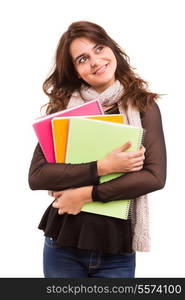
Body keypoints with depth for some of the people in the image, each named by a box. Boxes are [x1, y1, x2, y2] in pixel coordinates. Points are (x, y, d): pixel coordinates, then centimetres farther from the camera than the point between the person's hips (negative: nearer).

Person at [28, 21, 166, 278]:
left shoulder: (143, 106, 0)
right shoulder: (63, 107, 1)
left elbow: (155, 176, -11)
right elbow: (36, 176, -9)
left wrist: (87, 194, -15)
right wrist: (102, 167, -18)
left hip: (118, 250, -1)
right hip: (63, 245, 1)